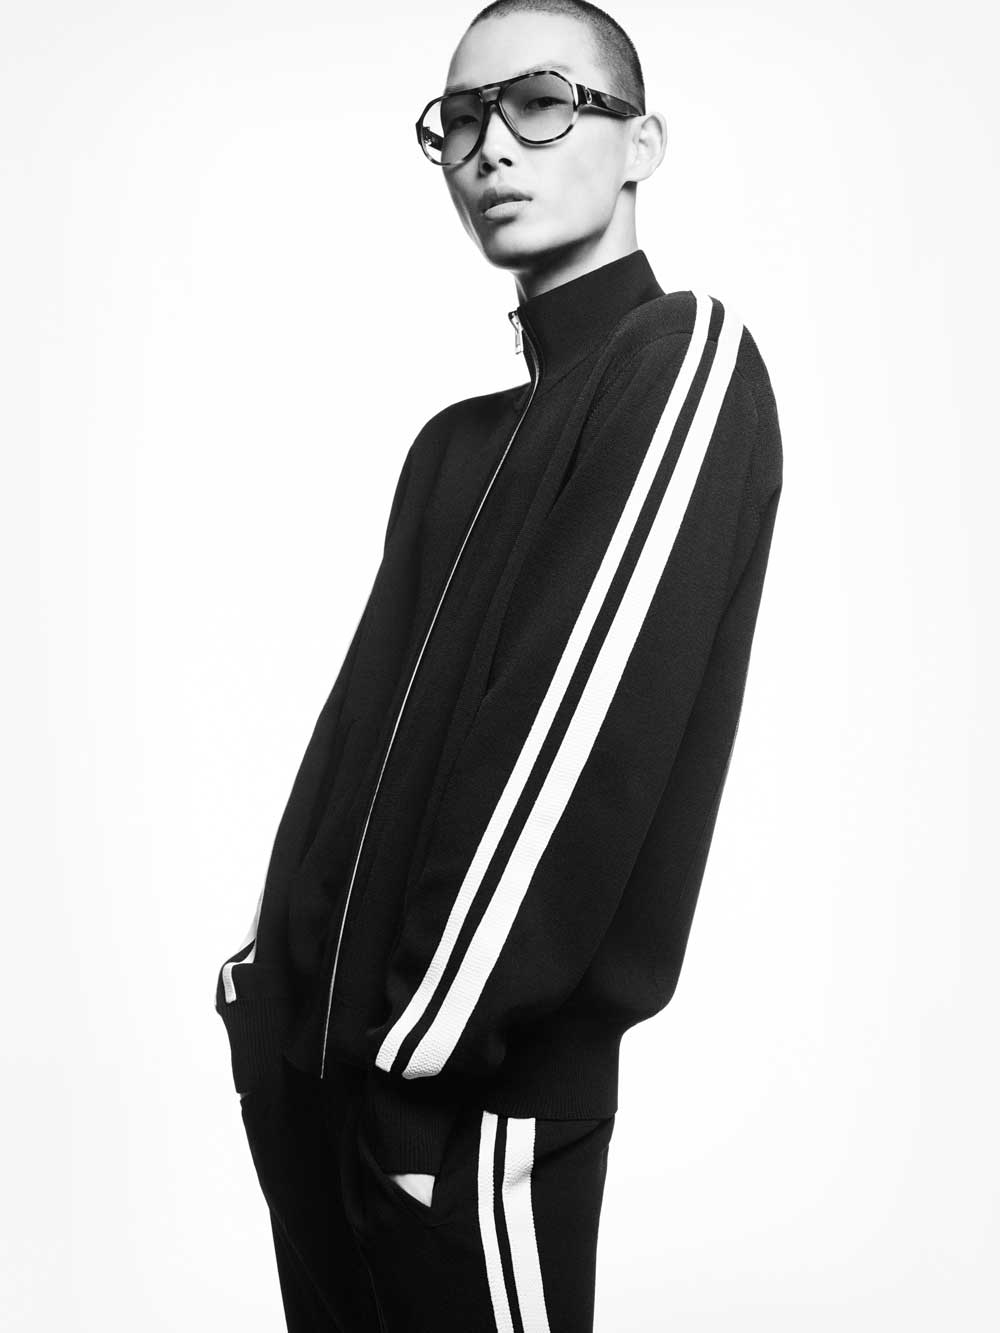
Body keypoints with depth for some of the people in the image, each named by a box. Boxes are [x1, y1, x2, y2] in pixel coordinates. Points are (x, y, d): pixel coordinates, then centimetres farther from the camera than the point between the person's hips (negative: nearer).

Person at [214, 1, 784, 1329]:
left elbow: (590, 735, -19)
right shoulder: (460, 434, 16)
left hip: (478, 1080, -7)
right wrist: (278, 969, 8)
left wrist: (431, 1034, -18)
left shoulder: (688, 357, -9)